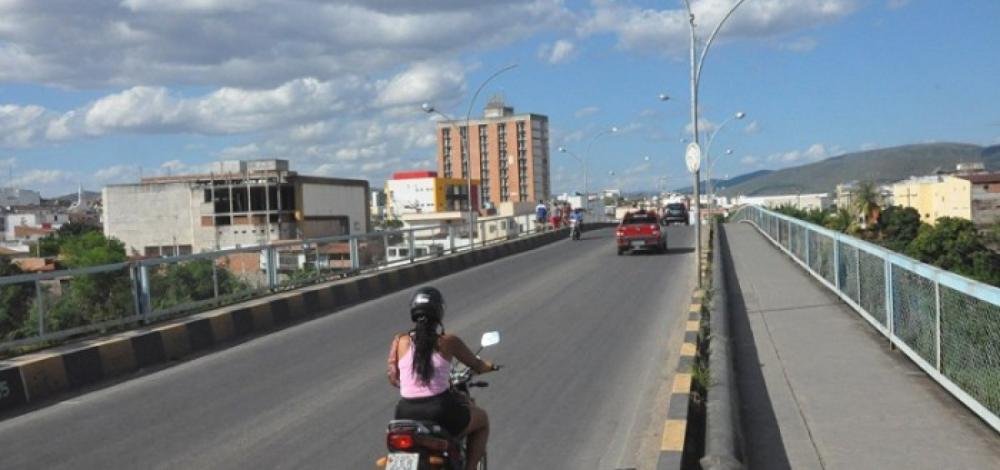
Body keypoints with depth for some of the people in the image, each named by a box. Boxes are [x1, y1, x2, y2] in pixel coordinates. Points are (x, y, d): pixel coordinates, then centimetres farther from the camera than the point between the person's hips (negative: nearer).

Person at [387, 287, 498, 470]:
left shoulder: (400, 341, 3)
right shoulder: (448, 341, -1)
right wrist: (489, 366, 34)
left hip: (406, 413, 4)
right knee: (482, 419, 26)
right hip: (441, 411, -3)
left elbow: (393, 378, 6)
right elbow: (477, 366, 11)